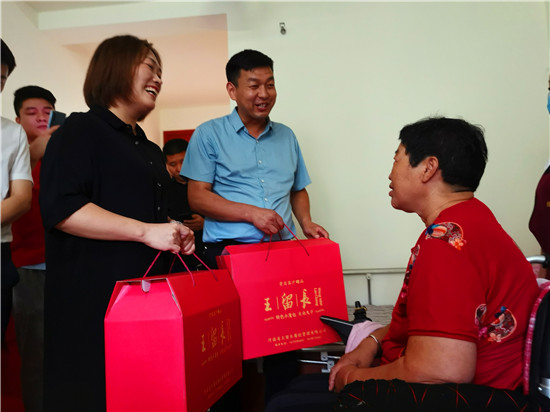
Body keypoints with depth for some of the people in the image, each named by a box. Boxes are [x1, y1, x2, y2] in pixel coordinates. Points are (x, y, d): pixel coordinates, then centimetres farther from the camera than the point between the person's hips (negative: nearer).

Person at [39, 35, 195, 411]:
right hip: (93, 296, -8)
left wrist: (174, 233, 10)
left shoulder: (150, 150, 21)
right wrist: (146, 231, -20)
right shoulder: (81, 131, -5)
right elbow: (60, 208, -19)